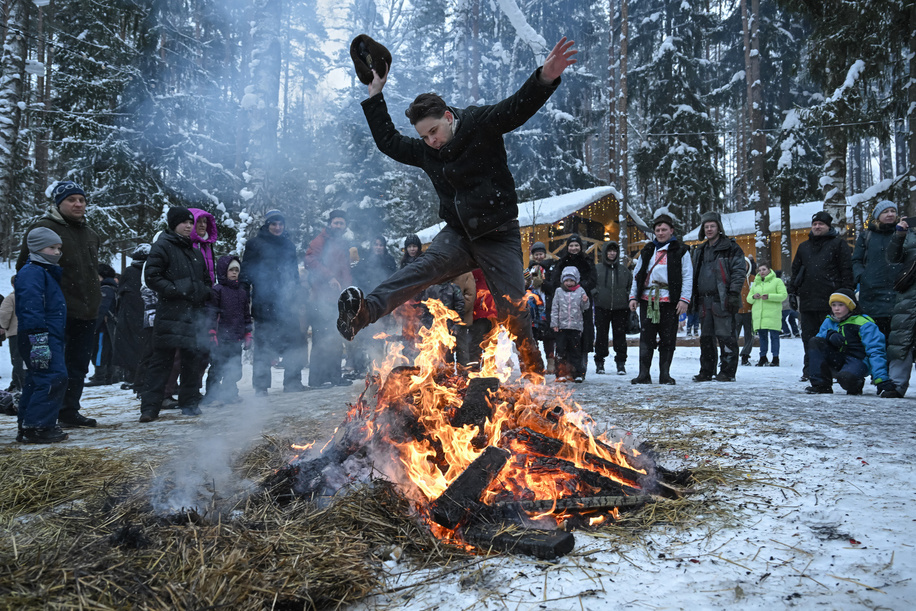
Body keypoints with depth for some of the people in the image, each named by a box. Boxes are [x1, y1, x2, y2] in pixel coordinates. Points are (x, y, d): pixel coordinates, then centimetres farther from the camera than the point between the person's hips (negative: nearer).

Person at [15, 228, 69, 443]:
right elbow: (31, 308, -21)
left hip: (51, 337, 11)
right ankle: (36, 426, -12)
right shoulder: (31, 272, -11)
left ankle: (27, 426, 21)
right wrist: (39, 340, -27)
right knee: (54, 377, -16)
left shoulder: (47, 272, 22)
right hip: (39, 337, -11)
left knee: (37, 381, 14)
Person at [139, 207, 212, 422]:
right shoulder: (162, 246, -1)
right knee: (161, 360, -6)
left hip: (195, 314, 7)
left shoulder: (195, 251, 21)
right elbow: (152, 277, -8)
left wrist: (204, 292, 9)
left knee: (193, 358, 10)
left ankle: (190, 402, 20)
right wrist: (175, 290, -16)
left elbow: (206, 278, 29)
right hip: (170, 314, -6)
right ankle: (150, 406, -2)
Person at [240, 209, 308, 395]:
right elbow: (246, 273, 0)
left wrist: (296, 293, 18)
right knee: (263, 345, -2)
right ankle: (260, 386, 5)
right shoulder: (255, 244, 3)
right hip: (264, 303, -5)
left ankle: (293, 382, 11)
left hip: (286, 303, 5)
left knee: (295, 342, 1)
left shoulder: (288, 245, 18)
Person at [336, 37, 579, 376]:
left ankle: (535, 372, 18)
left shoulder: (481, 125, -8)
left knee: (514, 310, -2)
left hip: (500, 236, -3)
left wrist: (544, 78, -41)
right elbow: (388, 141, 22)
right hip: (459, 233, 3)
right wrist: (375, 97, 20)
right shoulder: (425, 151, 7)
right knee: (426, 266, -26)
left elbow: (518, 107, -22)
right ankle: (367, 310, -44)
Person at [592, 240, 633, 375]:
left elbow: (631, 286, 16)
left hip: (620, 308, 1)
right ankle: (599, 362, 15)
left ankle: (621, 363, 9)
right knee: (601, 335, 4)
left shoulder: (624, 270, 11)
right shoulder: (597, 269, 5)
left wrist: (629, 299, 4)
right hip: (602, 308, -1)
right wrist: (594, 293, -6)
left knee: (620, 335, 2)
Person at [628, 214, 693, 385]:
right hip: (647, 300, 3)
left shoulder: (680, 250, 6)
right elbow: (637, 274, 19)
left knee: (668, 339, 1)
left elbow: (687, 276, 1)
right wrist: (633, 296, 10)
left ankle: (665, 374, 10)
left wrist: (684, 299, -8)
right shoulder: (647, 251, 17)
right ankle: (644, 374, 2)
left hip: (669, 300, -3)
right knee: (646, 337, 0)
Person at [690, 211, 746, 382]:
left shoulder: (731, 248, 1)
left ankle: (728, 371, -1)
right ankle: (706, 371, 16)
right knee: (706, 337, 9)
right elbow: (694, 275, 24)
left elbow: (739, 271, -6)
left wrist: (733, 294, -16)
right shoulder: (700, 251, 21)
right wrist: (692, 298, 17)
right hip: (704, 301, 7)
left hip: (722, 300, -7)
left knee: (725, 336, -7)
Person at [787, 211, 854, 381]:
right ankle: (809, 370, 13)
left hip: (829, 299, -5)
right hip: (807, 300, 5)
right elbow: (795, 270, 23)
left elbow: (847, 269, -1)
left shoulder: (838, 244, 5)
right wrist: (792, 291, 15)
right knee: (809, 336, 6)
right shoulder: (804, 247, 20)